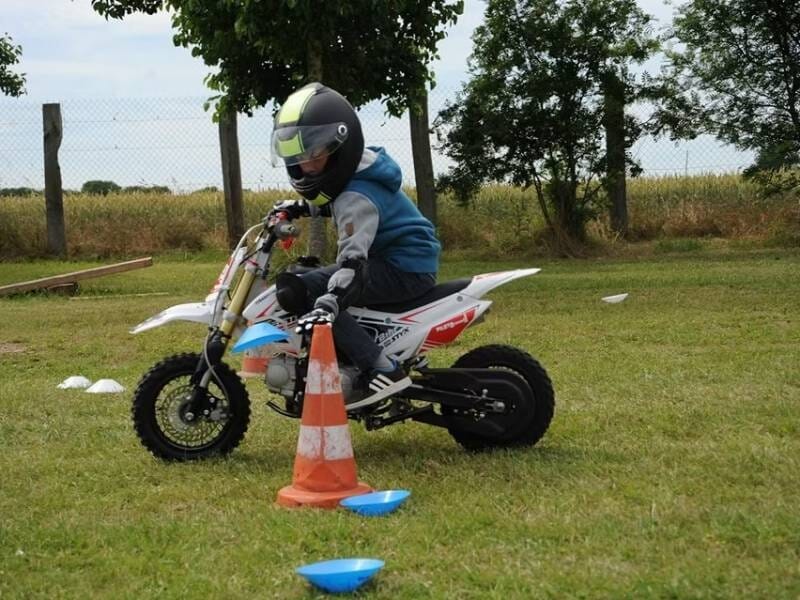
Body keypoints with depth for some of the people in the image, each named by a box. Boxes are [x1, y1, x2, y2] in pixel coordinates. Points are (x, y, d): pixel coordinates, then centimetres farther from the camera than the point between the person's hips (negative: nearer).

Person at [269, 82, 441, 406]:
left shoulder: (357, 195, -23)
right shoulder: (358, 171, 7)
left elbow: (352, 260, -35)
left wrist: (325, 307, -48)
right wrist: (303, 208, 22)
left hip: (405, 271, -11)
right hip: (410, 260, 11)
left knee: (296, 290, -22)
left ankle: (382, 370, -25)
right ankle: (401, 351, 21)